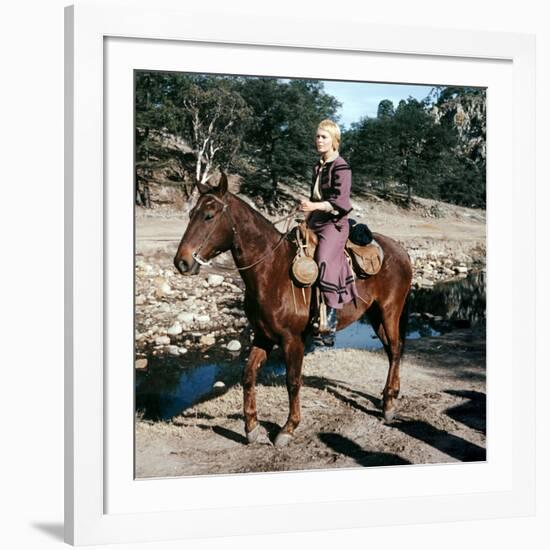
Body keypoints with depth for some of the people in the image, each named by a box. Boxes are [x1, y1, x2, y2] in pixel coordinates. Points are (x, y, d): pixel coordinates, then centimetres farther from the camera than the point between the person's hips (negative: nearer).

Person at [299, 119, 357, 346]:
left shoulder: (341, 168, -9)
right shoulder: (317, 167, 16)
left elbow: (340, 202, -18)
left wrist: (314, 207, -29)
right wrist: (307, 214, 15)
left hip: (334, 224, -9)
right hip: (315, 224, 9)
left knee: (325, 261, -25)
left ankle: (331, 315, -23)